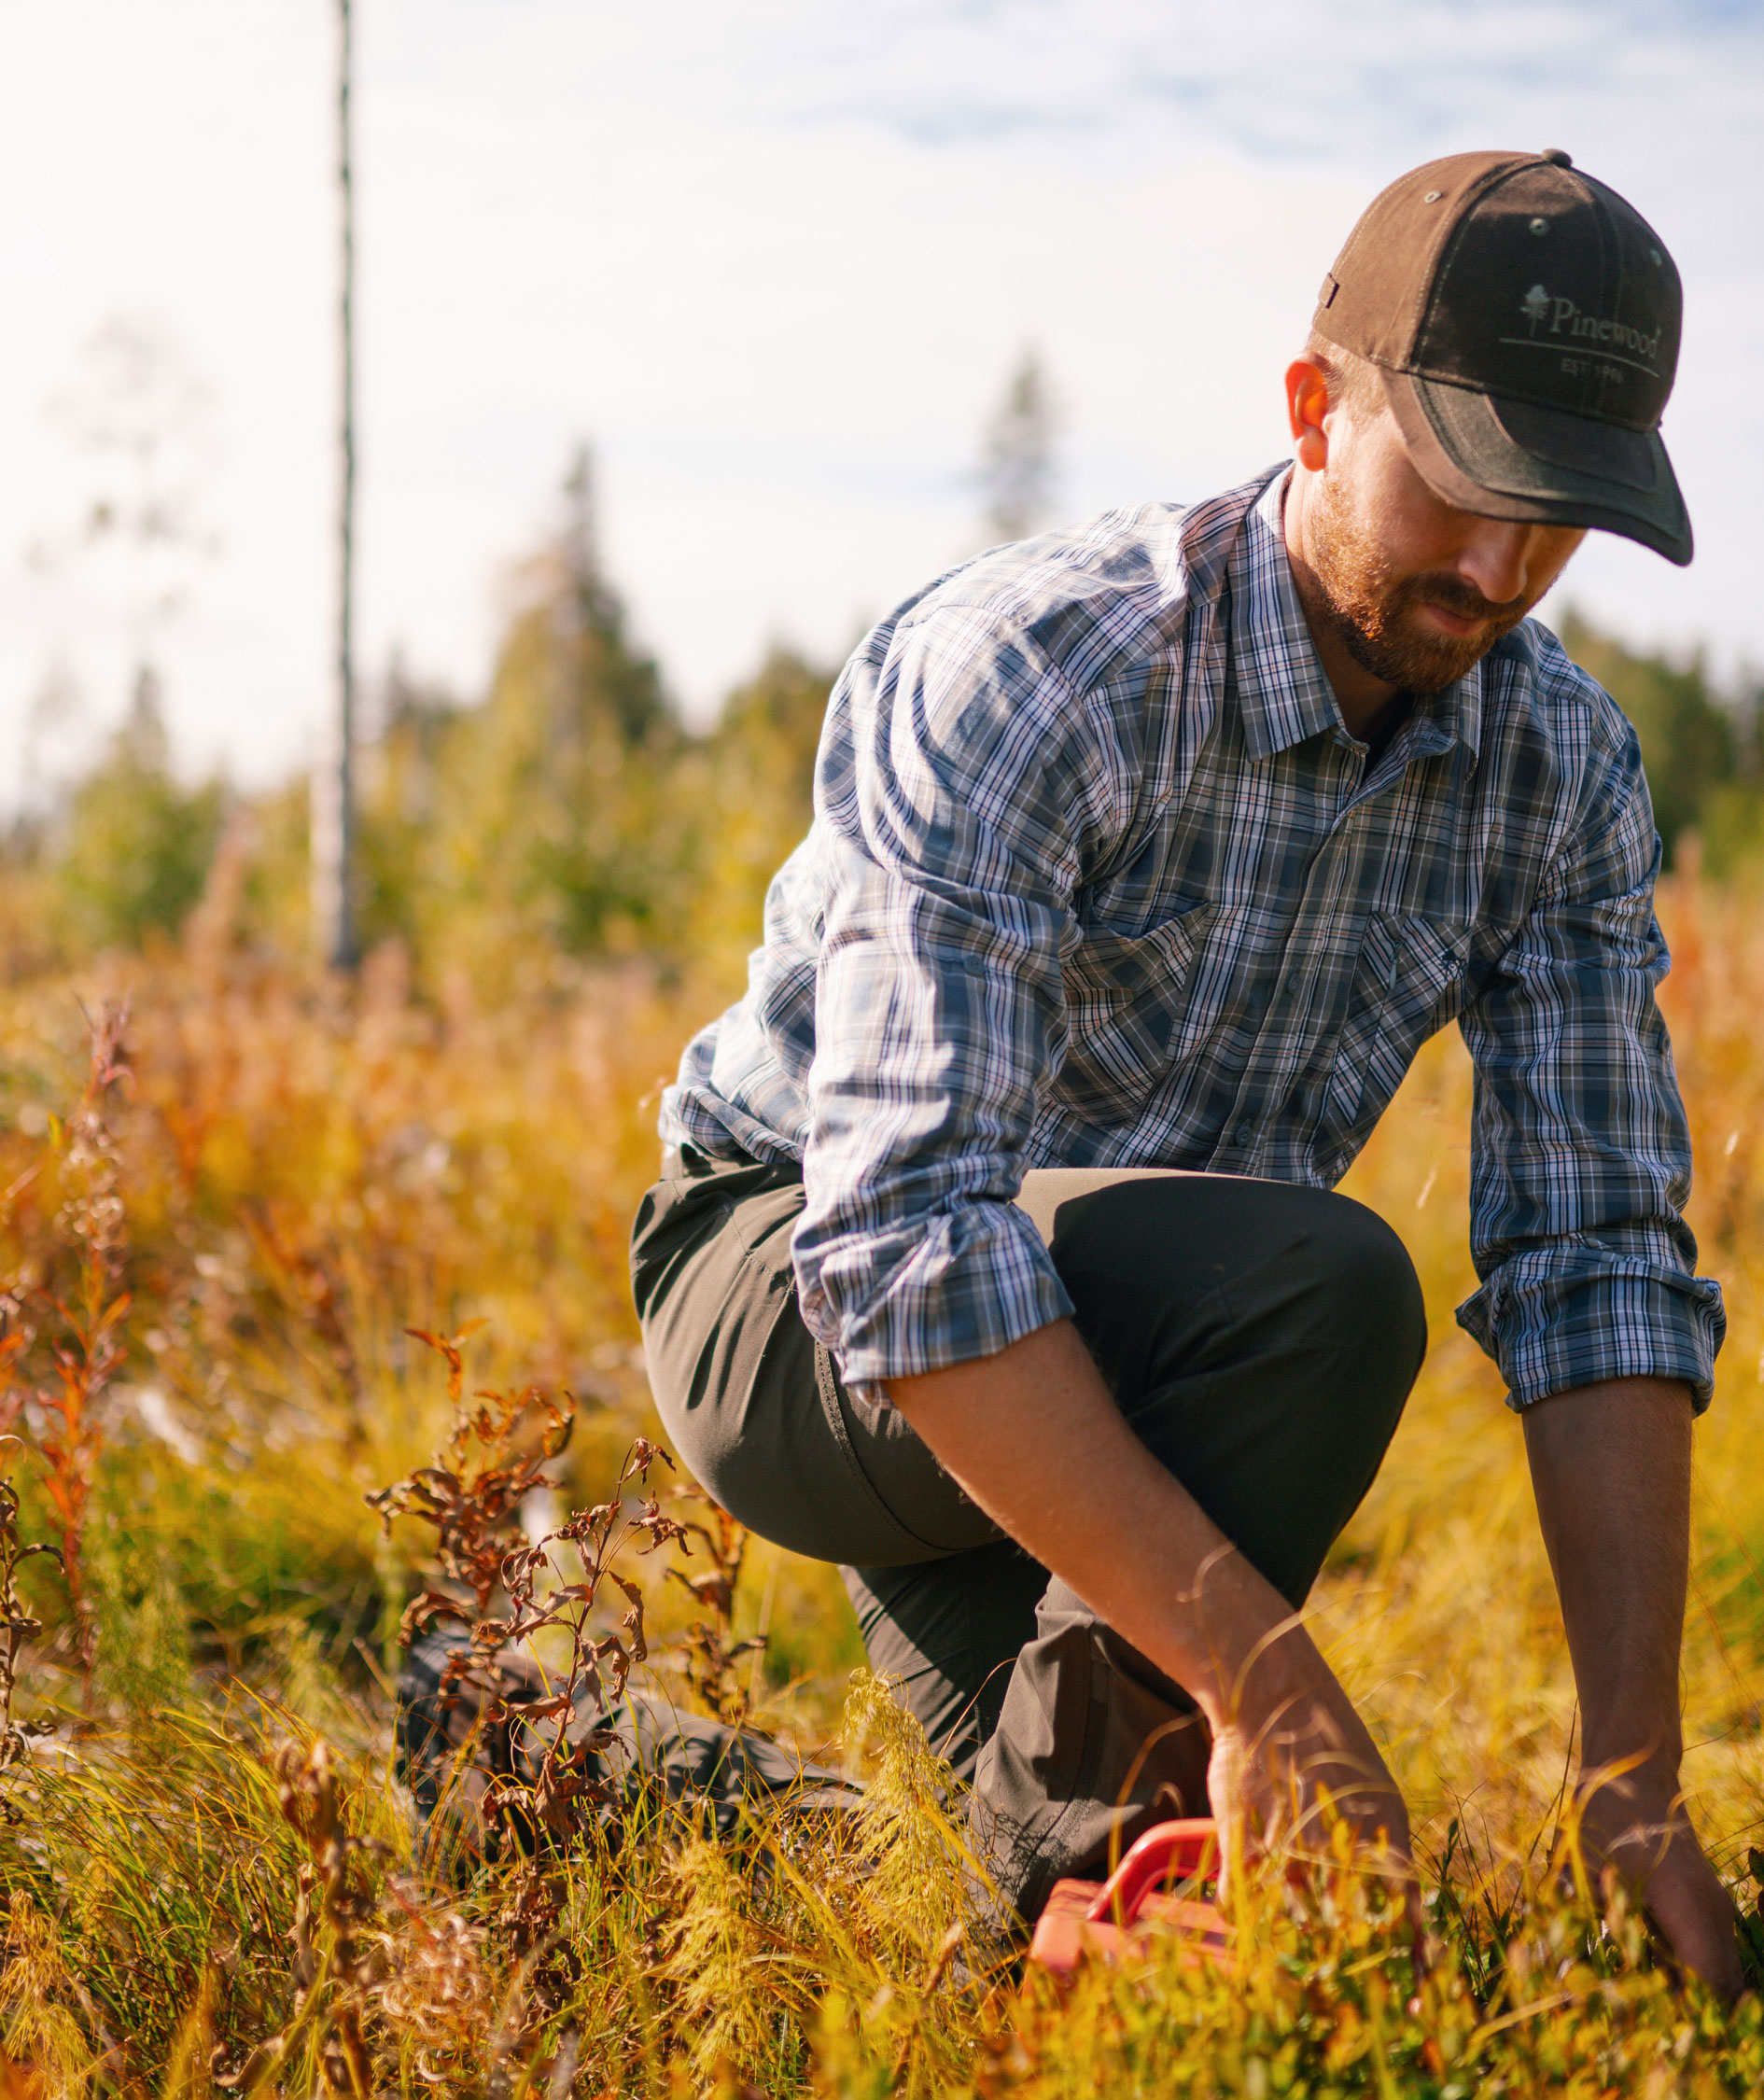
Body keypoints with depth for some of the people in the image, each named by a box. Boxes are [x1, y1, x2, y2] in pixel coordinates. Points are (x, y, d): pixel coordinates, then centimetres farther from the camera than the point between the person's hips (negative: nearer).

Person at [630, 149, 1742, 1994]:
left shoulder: (1561, 769, -10)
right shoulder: (1022, 671, -30)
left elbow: (1599, 1261, -13)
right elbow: (905, 1232, -39)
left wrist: (1633, 1776, -25)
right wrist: (1260, 1676, -45)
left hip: (1134, 1378, 6)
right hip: (788, 1280, -6)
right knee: (1319, 1286, -33)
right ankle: (1077, 1833, -15)